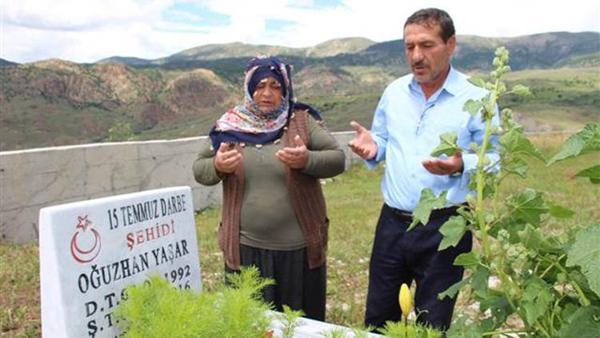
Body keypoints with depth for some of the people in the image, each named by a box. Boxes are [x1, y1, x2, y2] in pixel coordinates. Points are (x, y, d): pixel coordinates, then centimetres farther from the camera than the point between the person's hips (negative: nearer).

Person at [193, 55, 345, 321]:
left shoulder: (301, 121, -2)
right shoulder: (230, 125, 2)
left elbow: (337, 159, -5)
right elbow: (199, 170, 7)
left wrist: (307, 161, -24)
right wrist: (217, 166, -16)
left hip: (299, 247, -1)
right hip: (246, 248, 1)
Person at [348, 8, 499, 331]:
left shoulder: (477, 100, -9)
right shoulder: (394, 91, 5)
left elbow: (494, 161, -7)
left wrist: (461, 166, -27)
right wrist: (373, 147, -9)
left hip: (445, 227, -4)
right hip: (392, 222, 4)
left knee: (432, 326, 14)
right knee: (377, 320, 18)